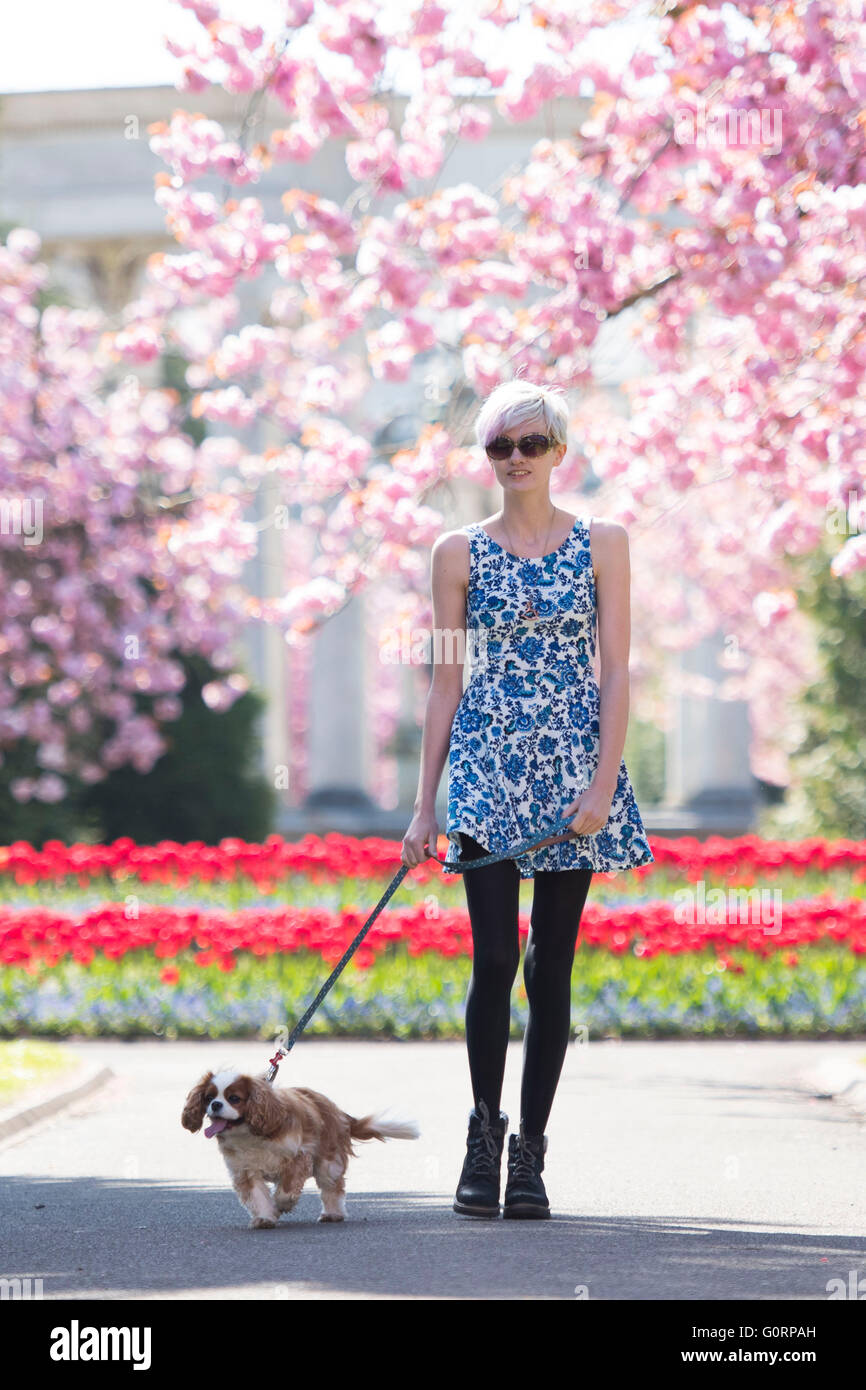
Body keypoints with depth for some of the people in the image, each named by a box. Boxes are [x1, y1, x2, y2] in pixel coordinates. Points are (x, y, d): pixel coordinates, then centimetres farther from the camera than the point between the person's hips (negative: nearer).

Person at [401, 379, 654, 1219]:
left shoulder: (602, 544, 6)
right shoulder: (459, 553, 6)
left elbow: (615, 673, 2)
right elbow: (446, 683, 7)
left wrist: (602, 784, -9)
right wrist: (425, 803, 3)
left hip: (573, 766, 1)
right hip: (486, 765, 0)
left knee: (552, 965, 2)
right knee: (495, 959, -10)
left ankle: (530, 1151, 9)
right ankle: (484, 1130, 9)